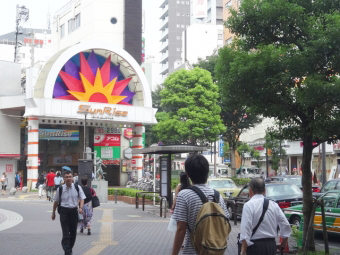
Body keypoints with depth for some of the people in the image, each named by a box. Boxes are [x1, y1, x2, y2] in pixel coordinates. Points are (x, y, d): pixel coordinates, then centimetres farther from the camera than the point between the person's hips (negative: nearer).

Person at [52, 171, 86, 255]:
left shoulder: (77, 188, 0)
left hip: (74, 211, 2)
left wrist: (81, 208, -17)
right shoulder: (60, 189, -2)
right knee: (66, 233, -9)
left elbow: (82, 198, 1)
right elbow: (56, 201, 9)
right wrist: (53, 212, 16)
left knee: (73, 232, 10)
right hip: (64, 211, -2)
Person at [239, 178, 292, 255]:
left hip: (255, 246, -6)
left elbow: (246, 229, -16)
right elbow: (286, 226, 6)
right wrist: (283, 245, 19)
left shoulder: (248, 205, -8)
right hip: (272, 245, 6)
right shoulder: (274, 205, 8)